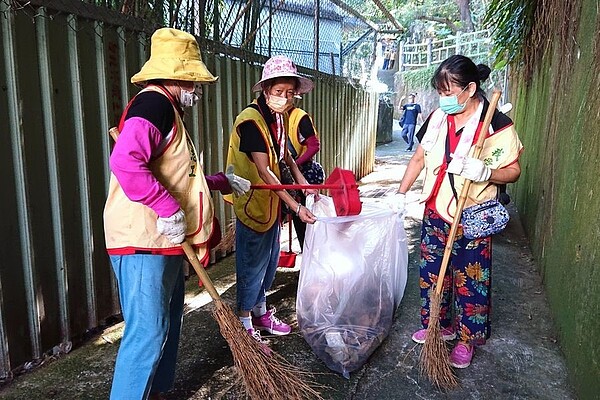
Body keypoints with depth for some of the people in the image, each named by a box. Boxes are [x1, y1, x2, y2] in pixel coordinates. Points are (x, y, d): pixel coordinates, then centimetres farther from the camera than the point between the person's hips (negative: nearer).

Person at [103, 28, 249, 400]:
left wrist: (223, 181, 30)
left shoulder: (168, 110, 21)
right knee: (147, 333, -5)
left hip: (164, 242, 11)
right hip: (143, 242, -11)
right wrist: (169, 209, -27)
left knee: (169, 323, 20)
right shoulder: (154, 103, -13)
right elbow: (125, 162, -31)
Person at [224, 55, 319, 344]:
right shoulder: (251, 120, -22)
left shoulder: (281, 116, 5)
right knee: (253, 263, 2)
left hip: (272, 199, 9)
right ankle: (244, 322, 19)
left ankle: (260, 311, 36)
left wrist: (300, 178, 13)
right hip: (252, 201, -9)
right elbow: (264, 171, -26)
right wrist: (296, 207, -26)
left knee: (270, 260, 18)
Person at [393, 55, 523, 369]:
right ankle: (441, 325, 37)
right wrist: (401, 193, 7)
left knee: (470, 282, 7)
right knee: (432, 273, 15)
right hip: (435, 213, 5)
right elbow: (419, 159, 11)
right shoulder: (438, 118, 2)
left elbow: (513, 171, -8)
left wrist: (486, 172, -28)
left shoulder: (497, 125, -13)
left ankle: (467, 339, 28)